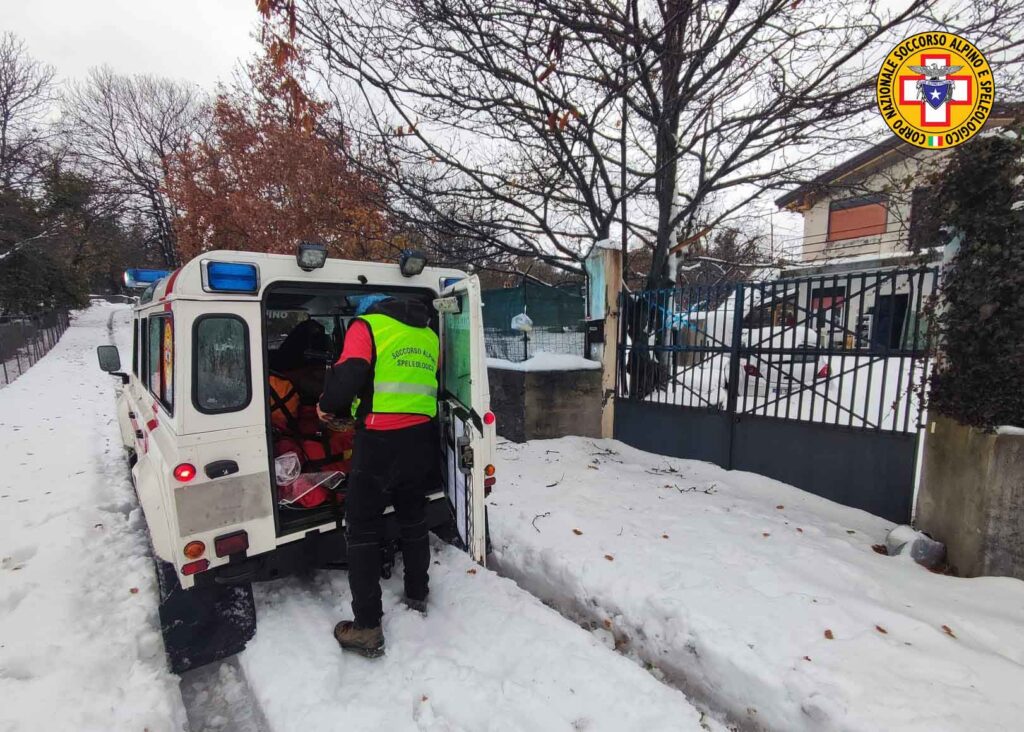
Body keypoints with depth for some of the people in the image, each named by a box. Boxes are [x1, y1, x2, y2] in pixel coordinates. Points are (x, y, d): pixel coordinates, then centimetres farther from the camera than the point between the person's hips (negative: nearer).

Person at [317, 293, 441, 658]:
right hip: (422, 438, 6)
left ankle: (367, 628, 12)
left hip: (380, 440, -6)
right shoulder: (428, 334, 15)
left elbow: (349, 374, -15)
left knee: (363, 529, 7)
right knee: (413, 520, 22)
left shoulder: (366, 325, -2)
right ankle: (417, 595, 38)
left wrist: (328, 405, 6)